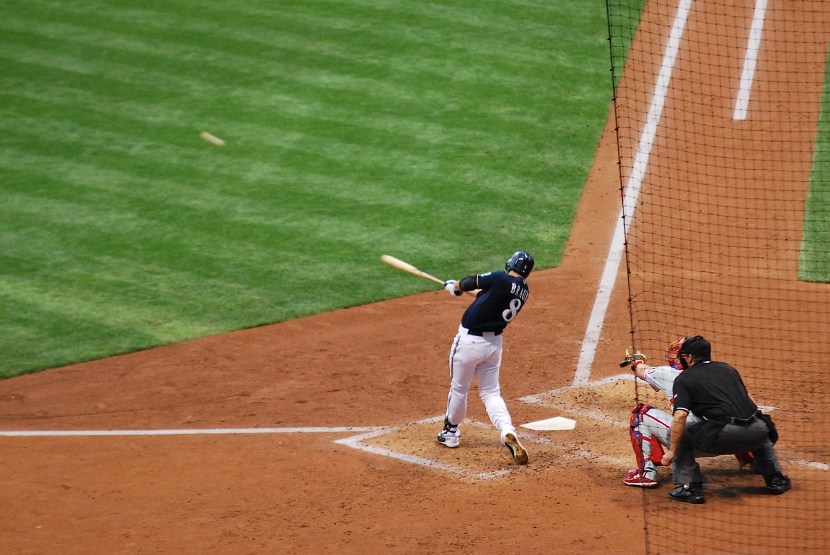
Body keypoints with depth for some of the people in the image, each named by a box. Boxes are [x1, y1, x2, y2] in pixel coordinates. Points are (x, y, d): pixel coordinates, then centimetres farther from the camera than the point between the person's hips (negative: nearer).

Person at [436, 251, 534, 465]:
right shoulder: (523, 292, 2)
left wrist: (454, 286, 16)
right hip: (494, 343, 5)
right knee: (491, 392, 13)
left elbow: (469, 283, -5)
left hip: (469, 341, -5)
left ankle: (451, 433, 32)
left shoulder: (500, 279, -19)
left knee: (459, 389, 14)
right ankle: (508, 432, -10)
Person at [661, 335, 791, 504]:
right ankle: (775, 479, 33)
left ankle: (690, 487, 3)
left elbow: (680, 416, -6)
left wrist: (672, 451, -3)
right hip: (755, 434, 5)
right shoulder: (727, 368, 25)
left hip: (723, 436, -5)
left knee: (681, 433, 14)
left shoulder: (684, 378, 8)